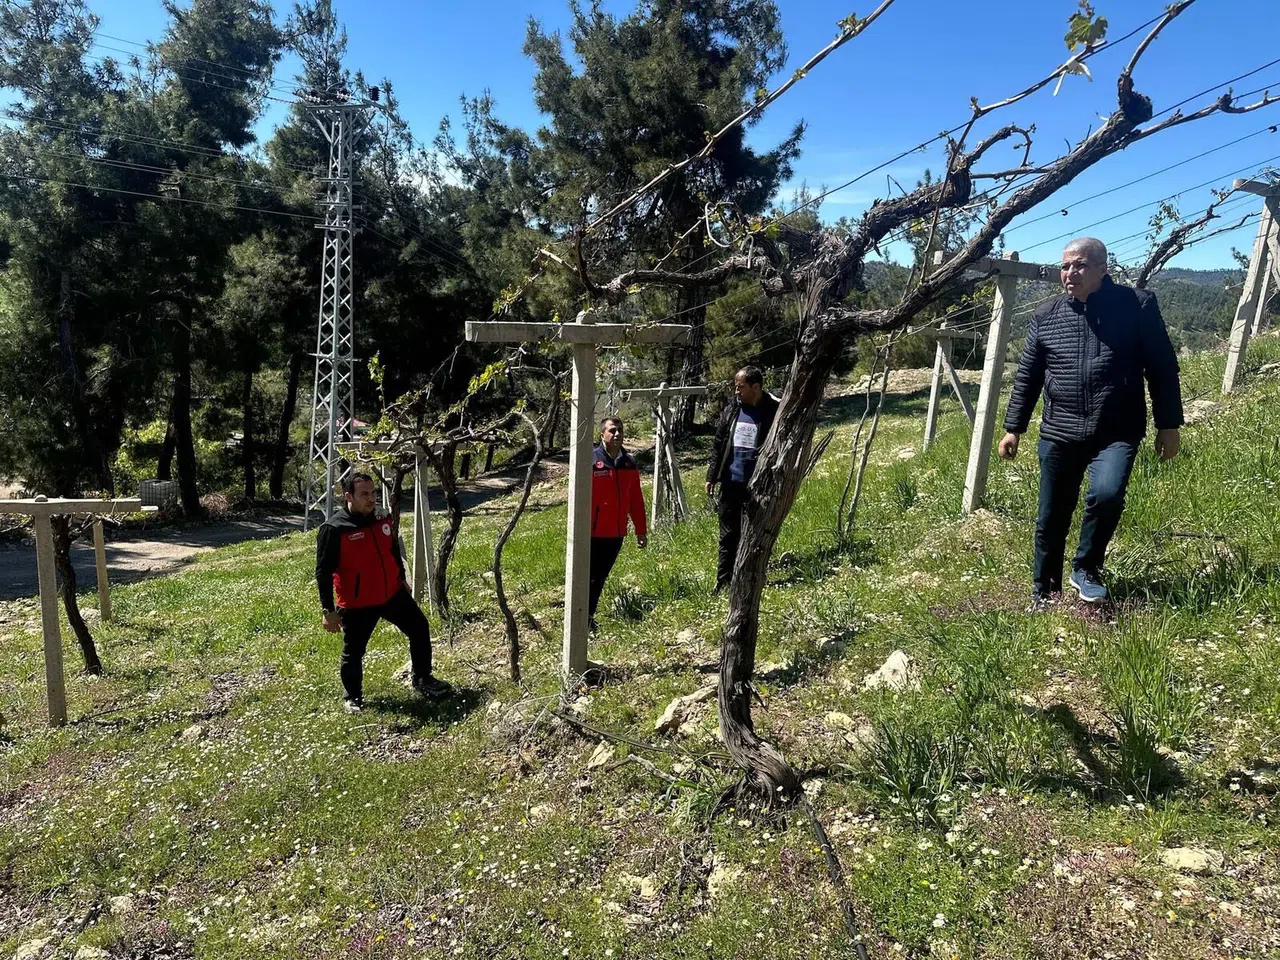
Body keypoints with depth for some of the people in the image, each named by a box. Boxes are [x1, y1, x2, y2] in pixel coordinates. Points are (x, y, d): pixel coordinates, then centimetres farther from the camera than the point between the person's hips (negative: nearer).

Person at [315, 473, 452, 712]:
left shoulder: (382, 520, 1)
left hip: (392, 594, 6)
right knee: (354, 652, 9)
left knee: (420, 629, 11)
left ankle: (423, 680, 29)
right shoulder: (333, 529, -19)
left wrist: (401, 579, 24)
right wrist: (329, 610, -15)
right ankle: (352, 697, 33)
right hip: (356, 604, -6)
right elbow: (323, 572, -16)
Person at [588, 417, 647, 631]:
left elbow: (636, 499, 13)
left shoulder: (629, 463, 8)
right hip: (594, 533, -5)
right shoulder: (591, 460, -9)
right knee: (589, 577, 3)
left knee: (601, 577, 14)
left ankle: (589, 616, 26)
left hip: (616, 533, 5)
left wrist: (641, 530, 12)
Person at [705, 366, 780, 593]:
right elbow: (718, 445, 13)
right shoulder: (731, 410, 7)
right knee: (728, 535, 12)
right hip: (731, 482, 5)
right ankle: (723, 582, 21)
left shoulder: (774, 412, -9)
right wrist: (712, 476, 11)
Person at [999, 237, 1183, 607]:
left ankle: (1086, 570, 0)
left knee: (1106, 494, -27)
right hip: (1059, 433, 2)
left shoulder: (1138, 305, -1)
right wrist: (1013, 429, 9)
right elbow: (1026, 376, 11)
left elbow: (1162, 368, 3)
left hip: (1117, 432, -2)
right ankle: (1043, 593, 25)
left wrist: (1168, 426, 2)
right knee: (1051, 520, 6)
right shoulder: (1045, 316, 5)